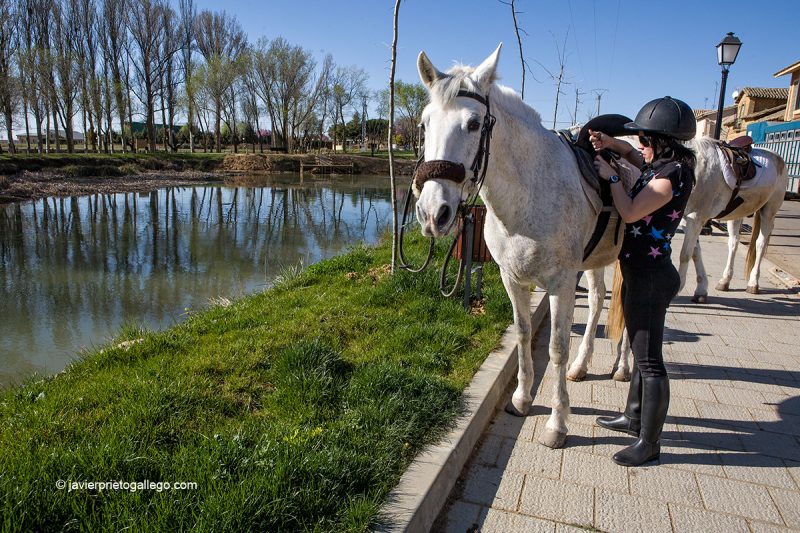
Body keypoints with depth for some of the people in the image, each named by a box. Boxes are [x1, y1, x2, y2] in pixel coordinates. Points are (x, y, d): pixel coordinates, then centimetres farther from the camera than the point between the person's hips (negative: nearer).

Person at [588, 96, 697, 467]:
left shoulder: (671, 175, -20)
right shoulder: (663, 165, 8)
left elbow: (630, 213, -19)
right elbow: (635, 156, 28)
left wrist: (611, 177, -7)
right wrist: (611, 143, 10)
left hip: (649, 276, -10)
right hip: (641, 272, 10)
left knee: (649, 360, 0)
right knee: (640, 350, 21)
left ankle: (649, 442, 13)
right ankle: (634, 418, 38)